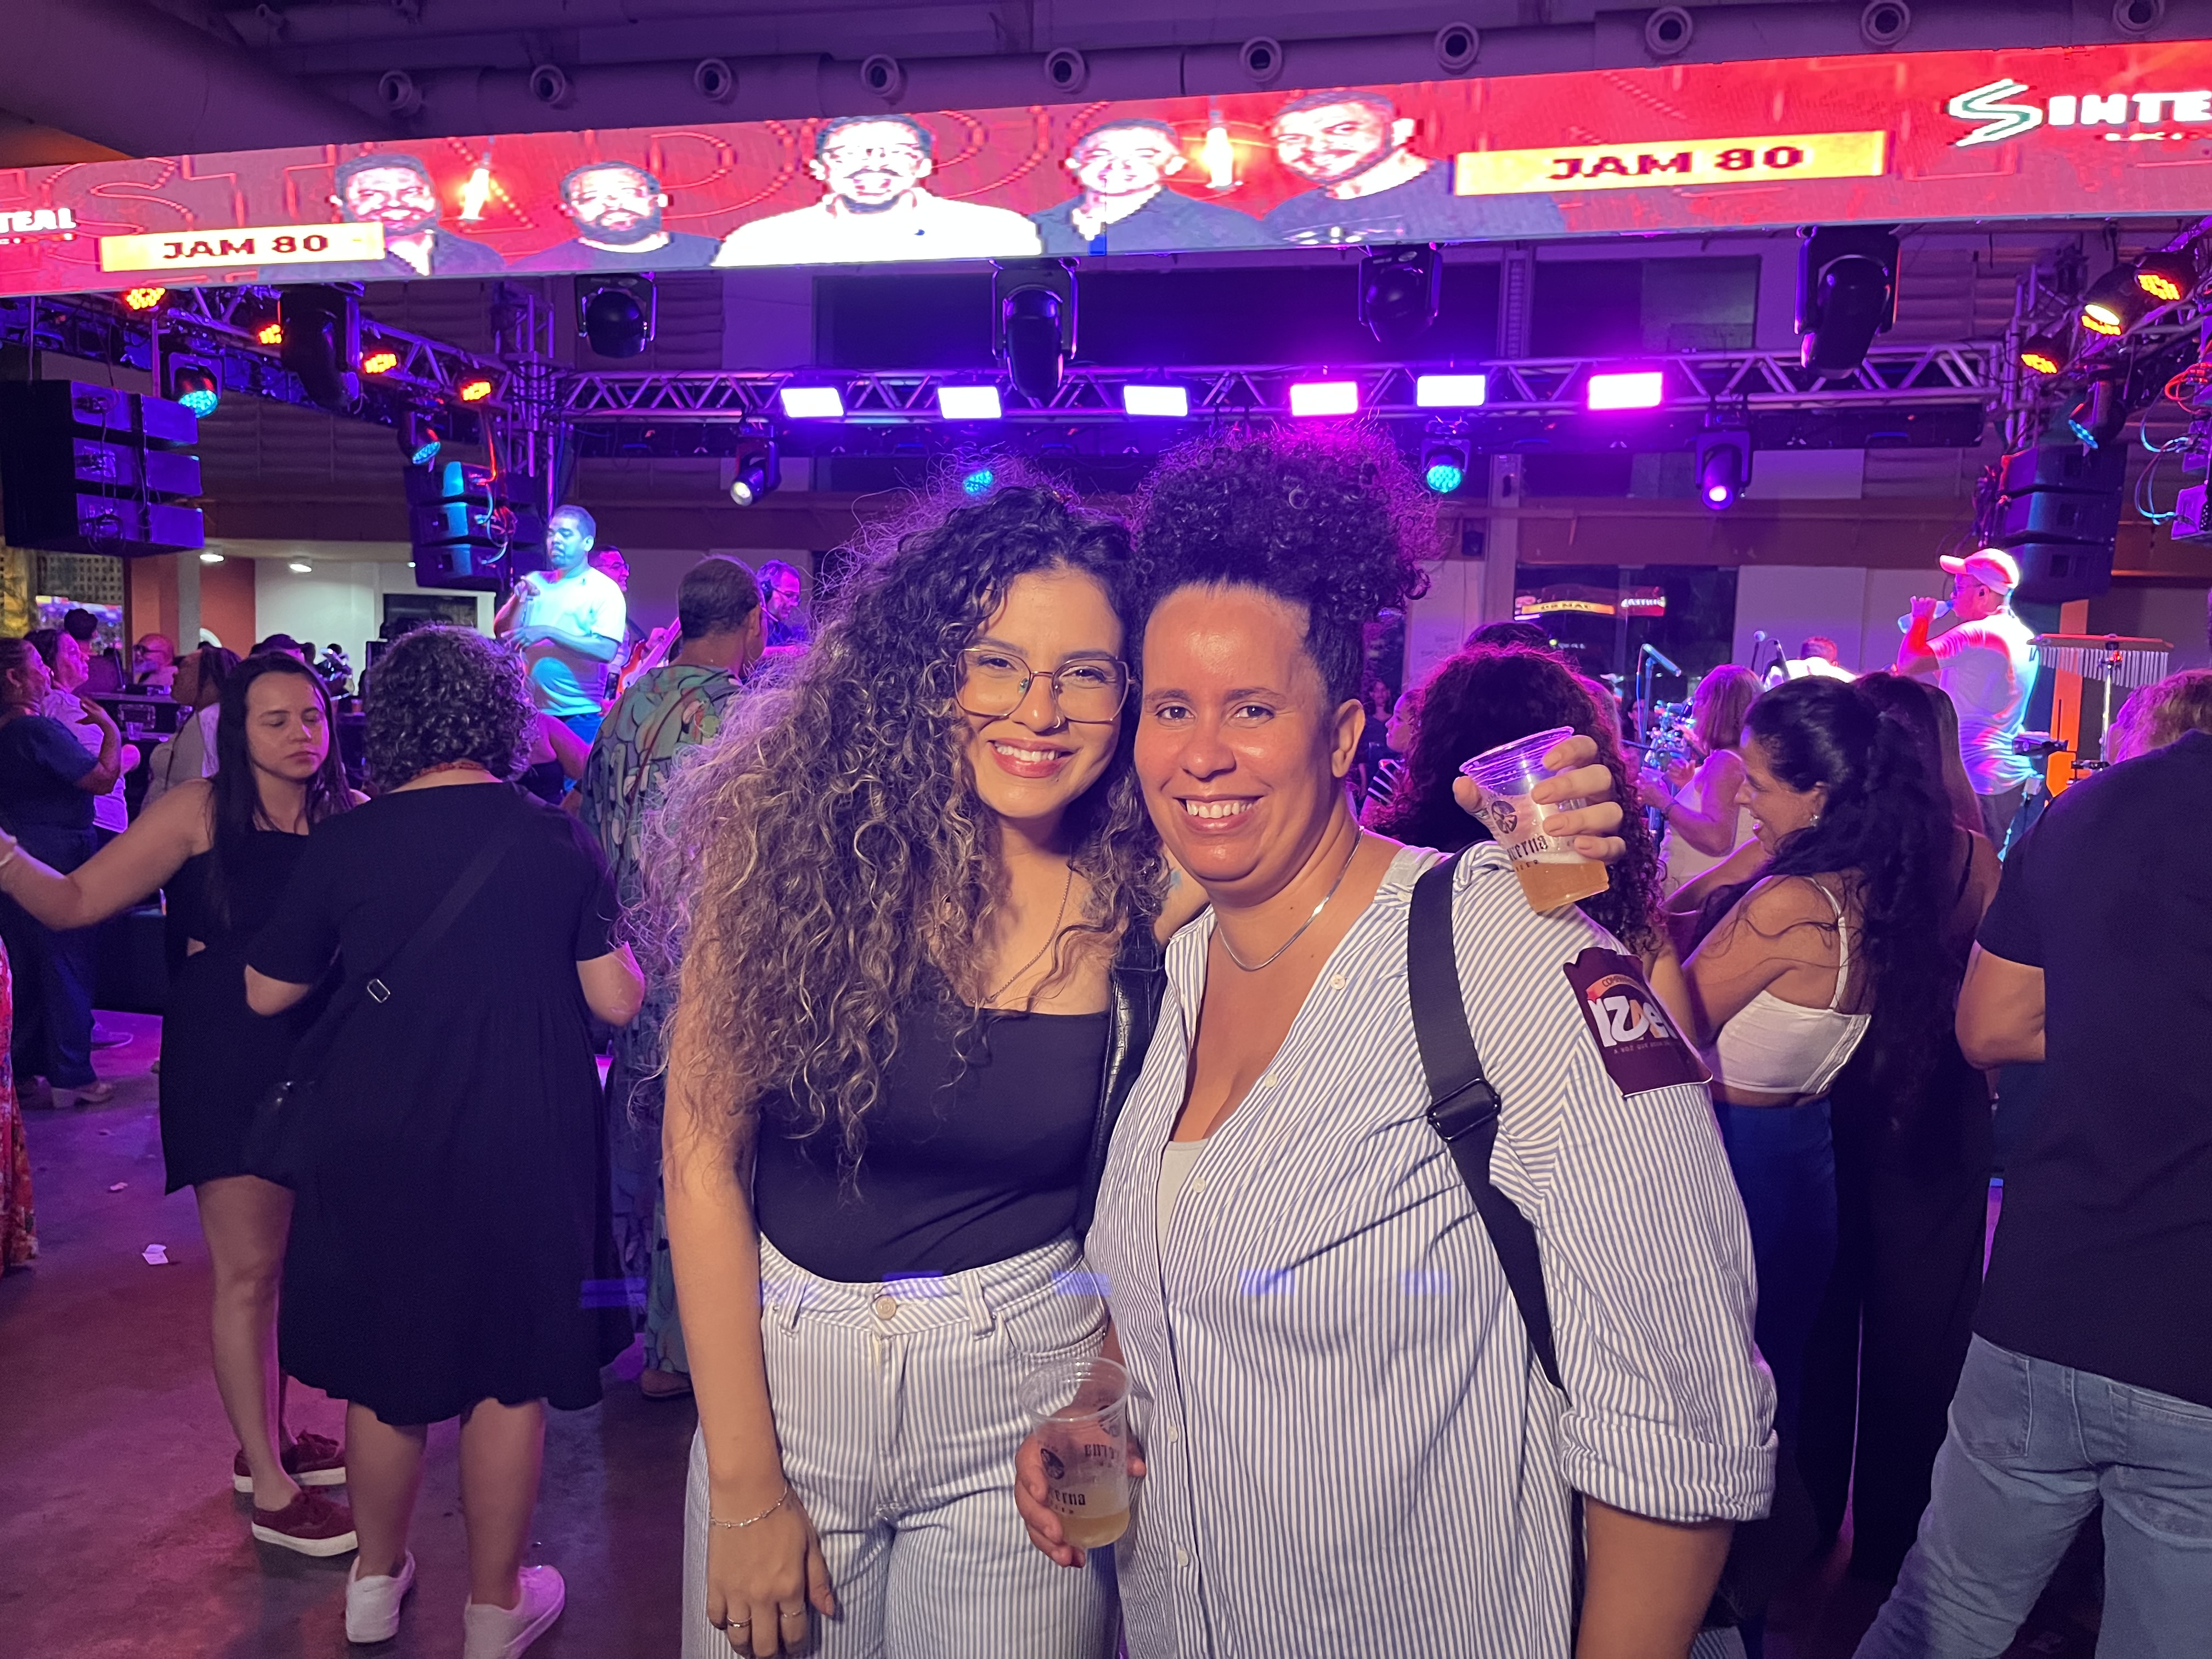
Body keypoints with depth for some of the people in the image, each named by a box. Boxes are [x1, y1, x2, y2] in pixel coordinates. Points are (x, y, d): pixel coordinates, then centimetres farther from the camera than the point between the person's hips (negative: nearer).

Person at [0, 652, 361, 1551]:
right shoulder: (200, 811, -7)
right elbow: (77, 899, -6)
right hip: (226, 1060, -4)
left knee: (294, 1259, 14)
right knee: (249, 1269, 2)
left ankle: (269, 1439, 33)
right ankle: (271, 1487, 15)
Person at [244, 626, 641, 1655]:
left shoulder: (343, 843, -7)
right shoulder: (558, 842, -11)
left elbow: (266, 993, 5)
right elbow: (617, 1002, -7)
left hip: (372, 1144, 2)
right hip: (519, 1147, -2)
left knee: (383, 1367, 20)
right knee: (508, 1374, 13)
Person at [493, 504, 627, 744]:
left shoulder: (605, 590, -5)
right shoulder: (535, 581, 12)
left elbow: (607, 651, -17)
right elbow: (502, 633, 7)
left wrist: (548, 632, -22)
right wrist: (519, 599, -10)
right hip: (531, 711, 5)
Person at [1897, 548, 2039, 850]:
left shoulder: (1977, 634, -17)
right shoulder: (2026, 636, 14)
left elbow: (1908, 663, -22)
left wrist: (1921, 619, -5)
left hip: (1974, 775, -9)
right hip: (2013, 776, 10)